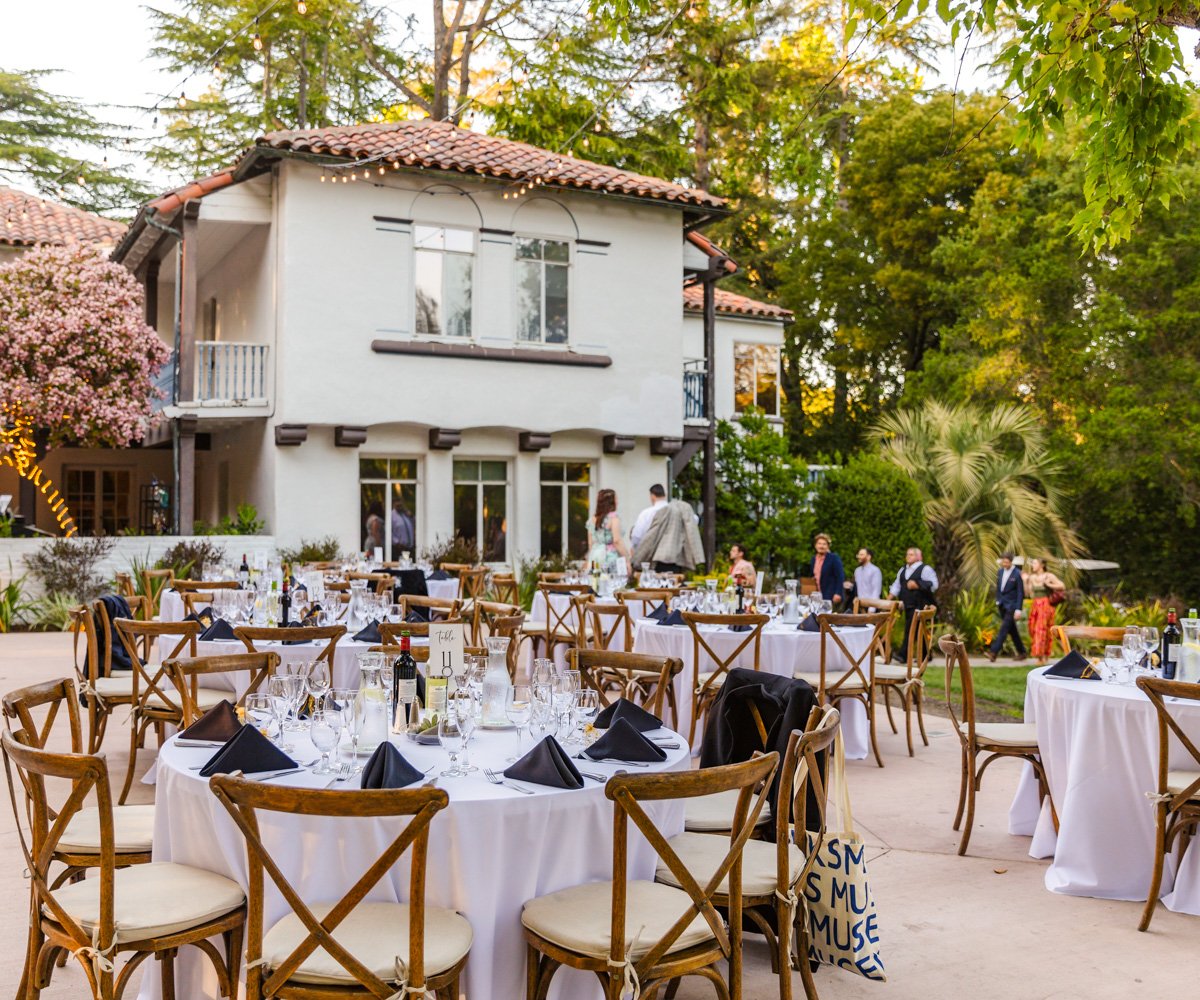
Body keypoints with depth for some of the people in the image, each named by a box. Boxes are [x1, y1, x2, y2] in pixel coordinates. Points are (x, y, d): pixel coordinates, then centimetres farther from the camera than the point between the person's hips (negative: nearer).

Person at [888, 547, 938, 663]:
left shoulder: (926, 569, -4)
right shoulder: (903, 570, 19)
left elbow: (933, 585, -13)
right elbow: (897, 585, 17)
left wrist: (917, 585, -18)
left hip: (919, 605, -7)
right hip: (908, 606, 7)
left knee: (911, 629, -14)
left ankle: (903, 655, -18)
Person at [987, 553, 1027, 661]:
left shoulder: (1017, 574, -13)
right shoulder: (1000, 572, 7)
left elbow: (1020, 593, -12)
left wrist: (1018, 609, -16)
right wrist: (998, 601, 14)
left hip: (1011, 606, -7)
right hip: (1002, 605, 7)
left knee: (1004, 628, -11)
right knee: (1012, 629, 13)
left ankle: (993, 652, -17)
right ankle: (1021, 652, 24)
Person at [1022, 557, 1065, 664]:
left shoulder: (1049, 576, -5)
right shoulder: (1032, 577, 9)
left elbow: (1062, 586, -7)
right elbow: (1028, 593, 10)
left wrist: (1048, 585, -13)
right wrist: (1025, 581, 4)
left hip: (1046, 606, -6)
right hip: (1035, 606, 6)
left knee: (1042, 629, -12)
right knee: (1033, 630, 4)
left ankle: (1041, 656, -10)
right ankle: (1043, 655, 19)